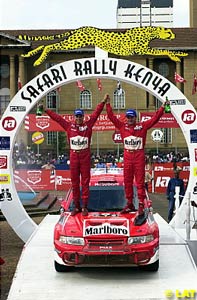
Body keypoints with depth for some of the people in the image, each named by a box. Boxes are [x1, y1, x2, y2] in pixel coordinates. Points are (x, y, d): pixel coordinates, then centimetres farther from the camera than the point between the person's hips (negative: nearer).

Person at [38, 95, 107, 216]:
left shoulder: (88, 125, 3)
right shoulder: (69, 126, 5)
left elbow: (96, 113, 1)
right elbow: (56, 117, 7)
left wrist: (103, 102, -4)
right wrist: (45, 110, 7)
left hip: (85, 157, -2)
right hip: (74, 156, 2)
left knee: (85, 182, 2)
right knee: (74, 182, 6)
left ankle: (85, 206, 6)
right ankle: (76, 206, 14)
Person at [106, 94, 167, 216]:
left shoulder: (142, 126, 2)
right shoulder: (122, 126, 7)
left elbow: (155, 118, 0)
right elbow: (112, 117, 7)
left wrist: (162, 107, -6)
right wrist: (108, 104, 4)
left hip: (139, 157, -3)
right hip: (127, 157, 3)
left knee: (140, 182, -2)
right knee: (127, 182, 8)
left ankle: (141, 206, 0)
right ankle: (130, 204, 19)